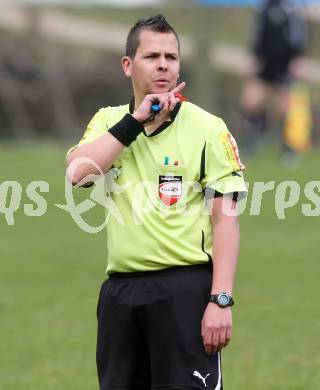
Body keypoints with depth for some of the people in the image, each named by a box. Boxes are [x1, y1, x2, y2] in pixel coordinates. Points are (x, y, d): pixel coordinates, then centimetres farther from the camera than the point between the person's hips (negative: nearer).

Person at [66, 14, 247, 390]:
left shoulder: (207, 128, -2)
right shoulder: (109, 122, 11)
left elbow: (226, 221, -5)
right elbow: (77, 173, -9)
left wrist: (221, 301, -13)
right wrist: (136, 119, -11)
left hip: (184, 287, -4)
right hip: (119, 289, 4)